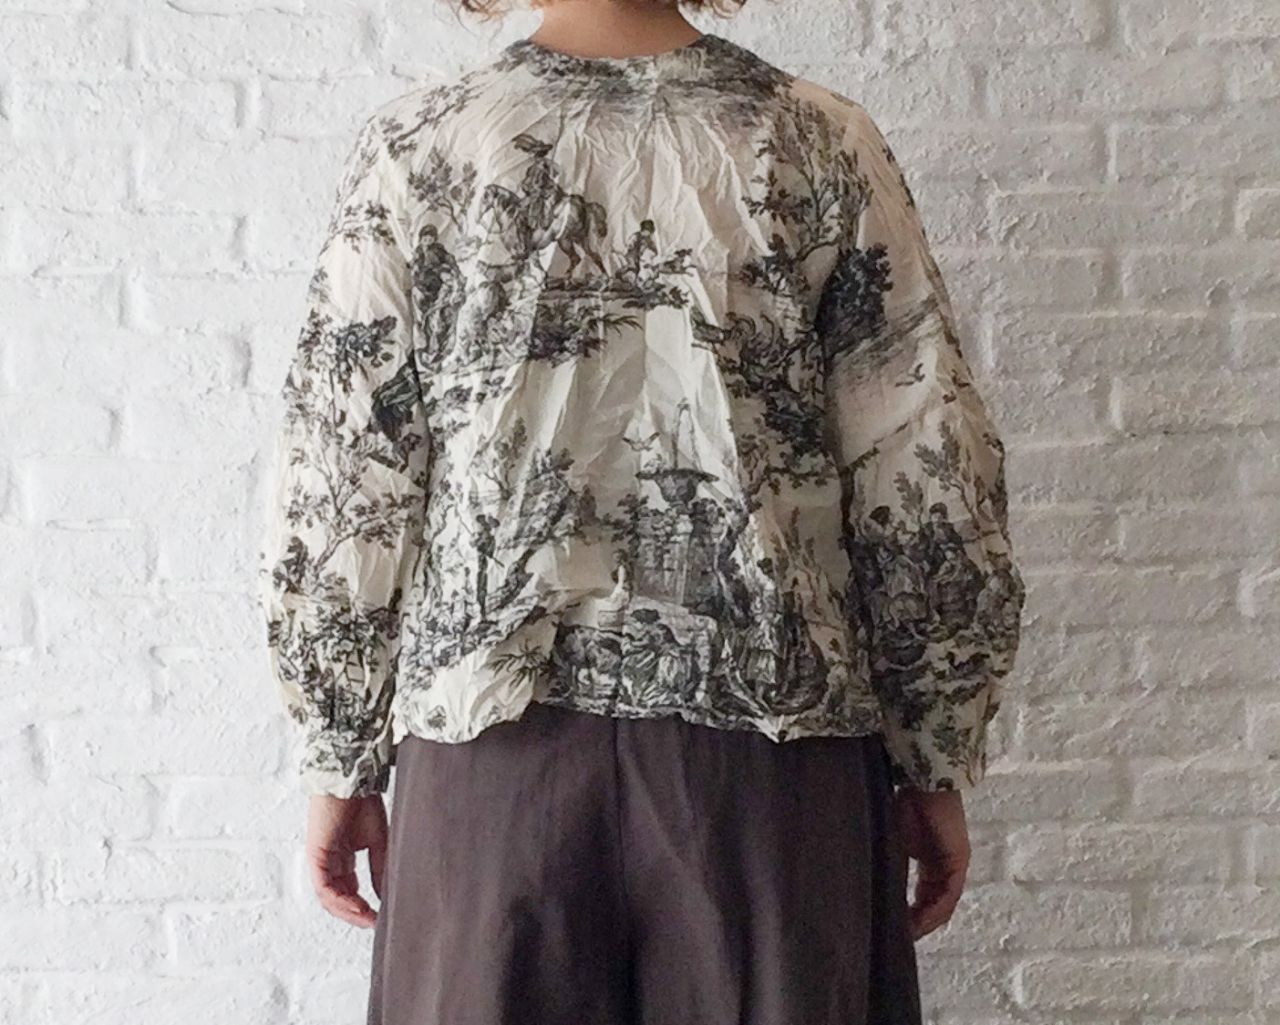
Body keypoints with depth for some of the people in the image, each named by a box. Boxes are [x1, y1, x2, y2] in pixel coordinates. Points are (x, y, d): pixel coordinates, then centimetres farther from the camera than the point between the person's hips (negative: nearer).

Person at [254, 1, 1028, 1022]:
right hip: (771, 751, 0)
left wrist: (340, 765, 9)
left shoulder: (417, 146, -1)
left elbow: (341, 487, -1)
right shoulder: (826, 145, 0)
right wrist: (939, 767, 8)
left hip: (498, 747, 0)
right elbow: (926, 486, -2)